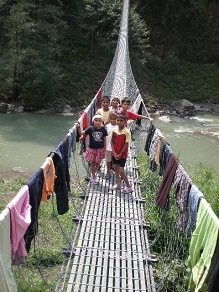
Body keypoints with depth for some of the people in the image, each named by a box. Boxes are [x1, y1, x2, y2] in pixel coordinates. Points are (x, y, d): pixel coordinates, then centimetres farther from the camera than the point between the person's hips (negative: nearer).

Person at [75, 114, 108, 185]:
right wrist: (78, 127, -35)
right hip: (92, 149, -1)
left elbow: (104, 140, 0)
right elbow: (81, 133, -17)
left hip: (100, 149, 1)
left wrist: (104, 150, 2)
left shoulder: (103, 129, -8)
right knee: (93, 163, 12)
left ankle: (93, 174, 41)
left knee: (98, 163, 14)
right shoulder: (90, 128, -12)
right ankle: (94, 177, 28)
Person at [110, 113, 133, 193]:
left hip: (122, 154, -6)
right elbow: (112, 142, 1)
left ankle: (128, 187, 9)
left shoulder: (127, 132, -17)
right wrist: (114, 152, -8)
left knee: (121, 171, -5)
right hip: (115, 153, 6)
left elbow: (126, 145, -15)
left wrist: (120, 154, -13)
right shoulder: (114, 130, -3)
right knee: (116, 168, 15)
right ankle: (118, 184, 32)